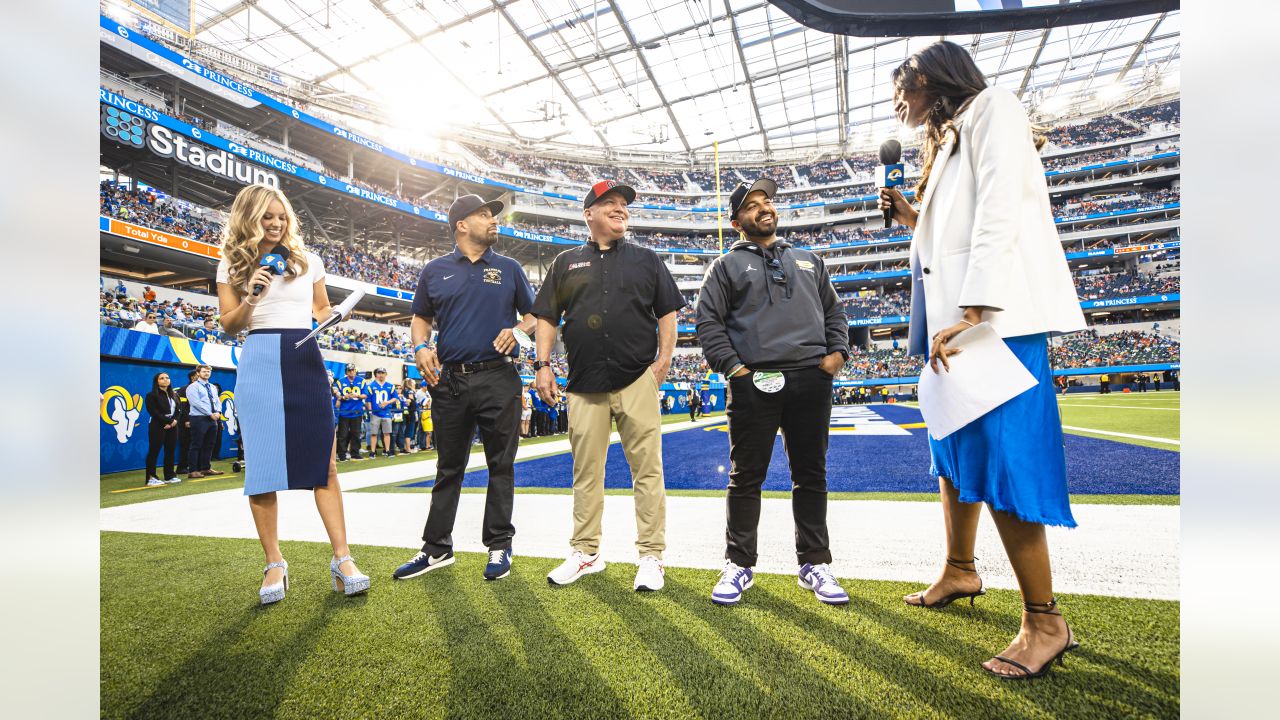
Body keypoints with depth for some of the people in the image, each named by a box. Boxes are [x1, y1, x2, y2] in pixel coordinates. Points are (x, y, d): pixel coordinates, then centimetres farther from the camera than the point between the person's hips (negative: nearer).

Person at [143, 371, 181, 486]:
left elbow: (177, 410, 11)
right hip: (157, 427, -5)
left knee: (170, 451, 6)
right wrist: (167, 421, -14)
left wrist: (175, 420, -7)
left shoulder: (174, 395, 16)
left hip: (172, 426, 5)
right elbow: (154, 412, -11)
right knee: (154, 451, -4)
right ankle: (151, 478, 0)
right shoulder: (151, 396, -2)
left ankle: (170, 475, 11)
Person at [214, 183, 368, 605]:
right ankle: (274, 563, 11)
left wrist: (329, 322, 0)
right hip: (260, 362, -1)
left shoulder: (308, 260, 12)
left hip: (306, 361, 1)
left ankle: (342, 558, -1)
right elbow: (229, 325, 7)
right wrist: (250, 299, -11)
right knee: (262, 465, -1)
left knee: (325, 462, -4)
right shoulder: (233, 264, 9)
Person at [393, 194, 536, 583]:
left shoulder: (509, 269, 9)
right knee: (449, 468, 11)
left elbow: (533, 314, 11)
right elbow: (420, 318, 15)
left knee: (501, 466, 4)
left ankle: (499, 547, 18)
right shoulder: (435, 271, 10)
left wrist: (519, 330, -10)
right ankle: (437, 548, 23)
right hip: (450, 380, 1)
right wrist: (420, 347, -5)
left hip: (499, 380, -1)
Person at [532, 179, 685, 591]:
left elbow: (667, 312, 10)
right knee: (586, 471, 8)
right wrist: (543, 365, 3)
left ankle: (651, 556, 11)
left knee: (647, 469, -1)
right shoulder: (566, 263, 15)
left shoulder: (646, 260, 13)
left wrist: (665, 356, -3)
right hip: (585, 383, 2)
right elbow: (547, 317, 13)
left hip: (637, 379, -1)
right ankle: (586, 553, 22)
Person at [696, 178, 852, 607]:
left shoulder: (808, 261, 22)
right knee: (746, 478, 2)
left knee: (811, 475, 10)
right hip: (754, 383, -3)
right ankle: (740, 564, 17)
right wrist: (731, 366, -9)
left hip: (810, 380, 4)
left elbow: (833, 310, 23)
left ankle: (814, 564, 23)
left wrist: (837, 351, 7)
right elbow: (708, 321, 2)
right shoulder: (727, 266, 10)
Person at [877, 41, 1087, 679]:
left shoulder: (991, 107, 2)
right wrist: (912, 218, 13)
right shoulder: (946, 142, 27)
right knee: (954, 450, 13)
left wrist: (971, 313, -24)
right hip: (956, 317, 10)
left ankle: (1044, 621, 0)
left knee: (1000, 461, -12)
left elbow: (999, 213, -15)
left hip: (996, 316, -9)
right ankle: (959, 571, 27)